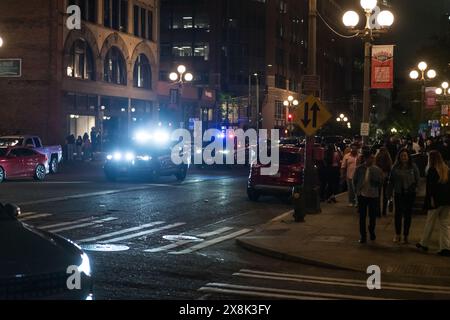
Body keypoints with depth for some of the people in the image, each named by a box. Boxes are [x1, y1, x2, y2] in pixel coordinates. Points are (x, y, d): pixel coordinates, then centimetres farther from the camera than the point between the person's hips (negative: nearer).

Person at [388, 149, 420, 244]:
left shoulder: (413, 167, -2)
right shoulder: (395, 167, 0)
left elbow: (417, 179, 2)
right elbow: (391, 181, 5)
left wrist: (414, 187, -13)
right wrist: (390, 192, 0)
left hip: (410, 194, -1)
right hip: (398, 193, 1)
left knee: (408, 214, 6)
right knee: (398, 214, 6)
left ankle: (405, 235, 16)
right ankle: (397, 234, 20)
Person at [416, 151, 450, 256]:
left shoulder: (432, 170, -8)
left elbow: (430, 187, -14)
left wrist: (431, 199, -12)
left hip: (436, 201, -5)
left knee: (430, 222, 9)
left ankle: (424, 244, 21)